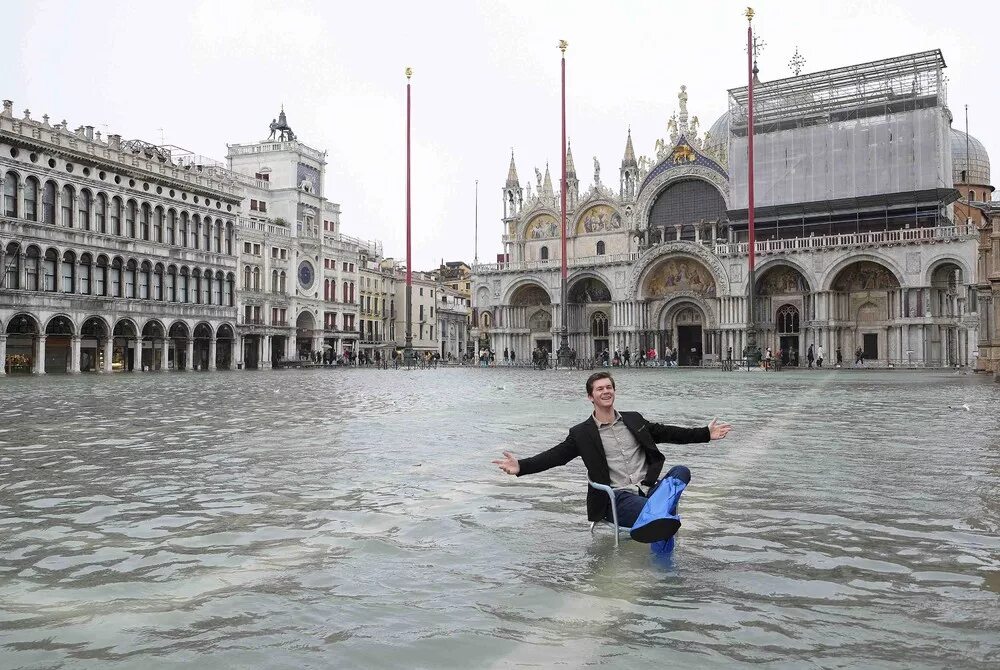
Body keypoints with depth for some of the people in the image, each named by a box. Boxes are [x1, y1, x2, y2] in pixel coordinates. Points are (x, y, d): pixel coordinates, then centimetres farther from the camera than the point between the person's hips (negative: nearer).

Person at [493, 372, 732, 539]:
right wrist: (522, 466, -21)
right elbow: (555, 455, -4)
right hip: (617, 498, -5)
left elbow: (667, 433, 22)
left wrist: (706, 433, 18)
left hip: (649, 488, 6)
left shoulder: (634, 419, 17)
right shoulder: (581, 433, 4)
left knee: (681, 471, -31)